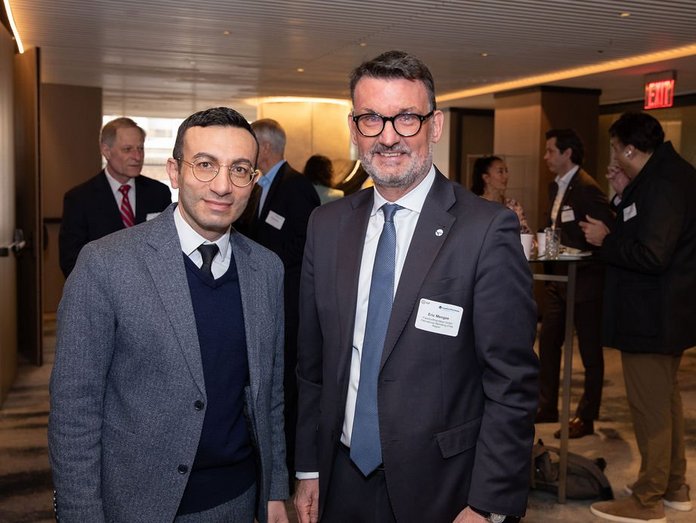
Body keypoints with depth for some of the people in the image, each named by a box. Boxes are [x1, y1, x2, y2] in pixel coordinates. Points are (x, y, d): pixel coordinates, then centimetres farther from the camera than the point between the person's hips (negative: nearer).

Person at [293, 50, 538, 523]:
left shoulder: (488, 230, -15)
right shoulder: (327, 225, 0)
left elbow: (512, 386, -13)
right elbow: (312, 363, 5)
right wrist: (308, 467, 6)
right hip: (343, 481, 4)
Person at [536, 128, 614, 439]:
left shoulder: (586, 188, -18)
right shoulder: (556, 187, 10)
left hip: (584, 282, -9)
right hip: (558, 280, 9)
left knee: (590, 351, 5)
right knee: (547, 343, 15)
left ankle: (586, 418, 17)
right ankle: (547, 407, 28)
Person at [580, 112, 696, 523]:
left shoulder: (661, 184, -23)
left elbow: (651, 255, -28)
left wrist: (605, 239, -15)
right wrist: (626, 199, 10)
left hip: (650, 316, -11)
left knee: (650, 407, 0)